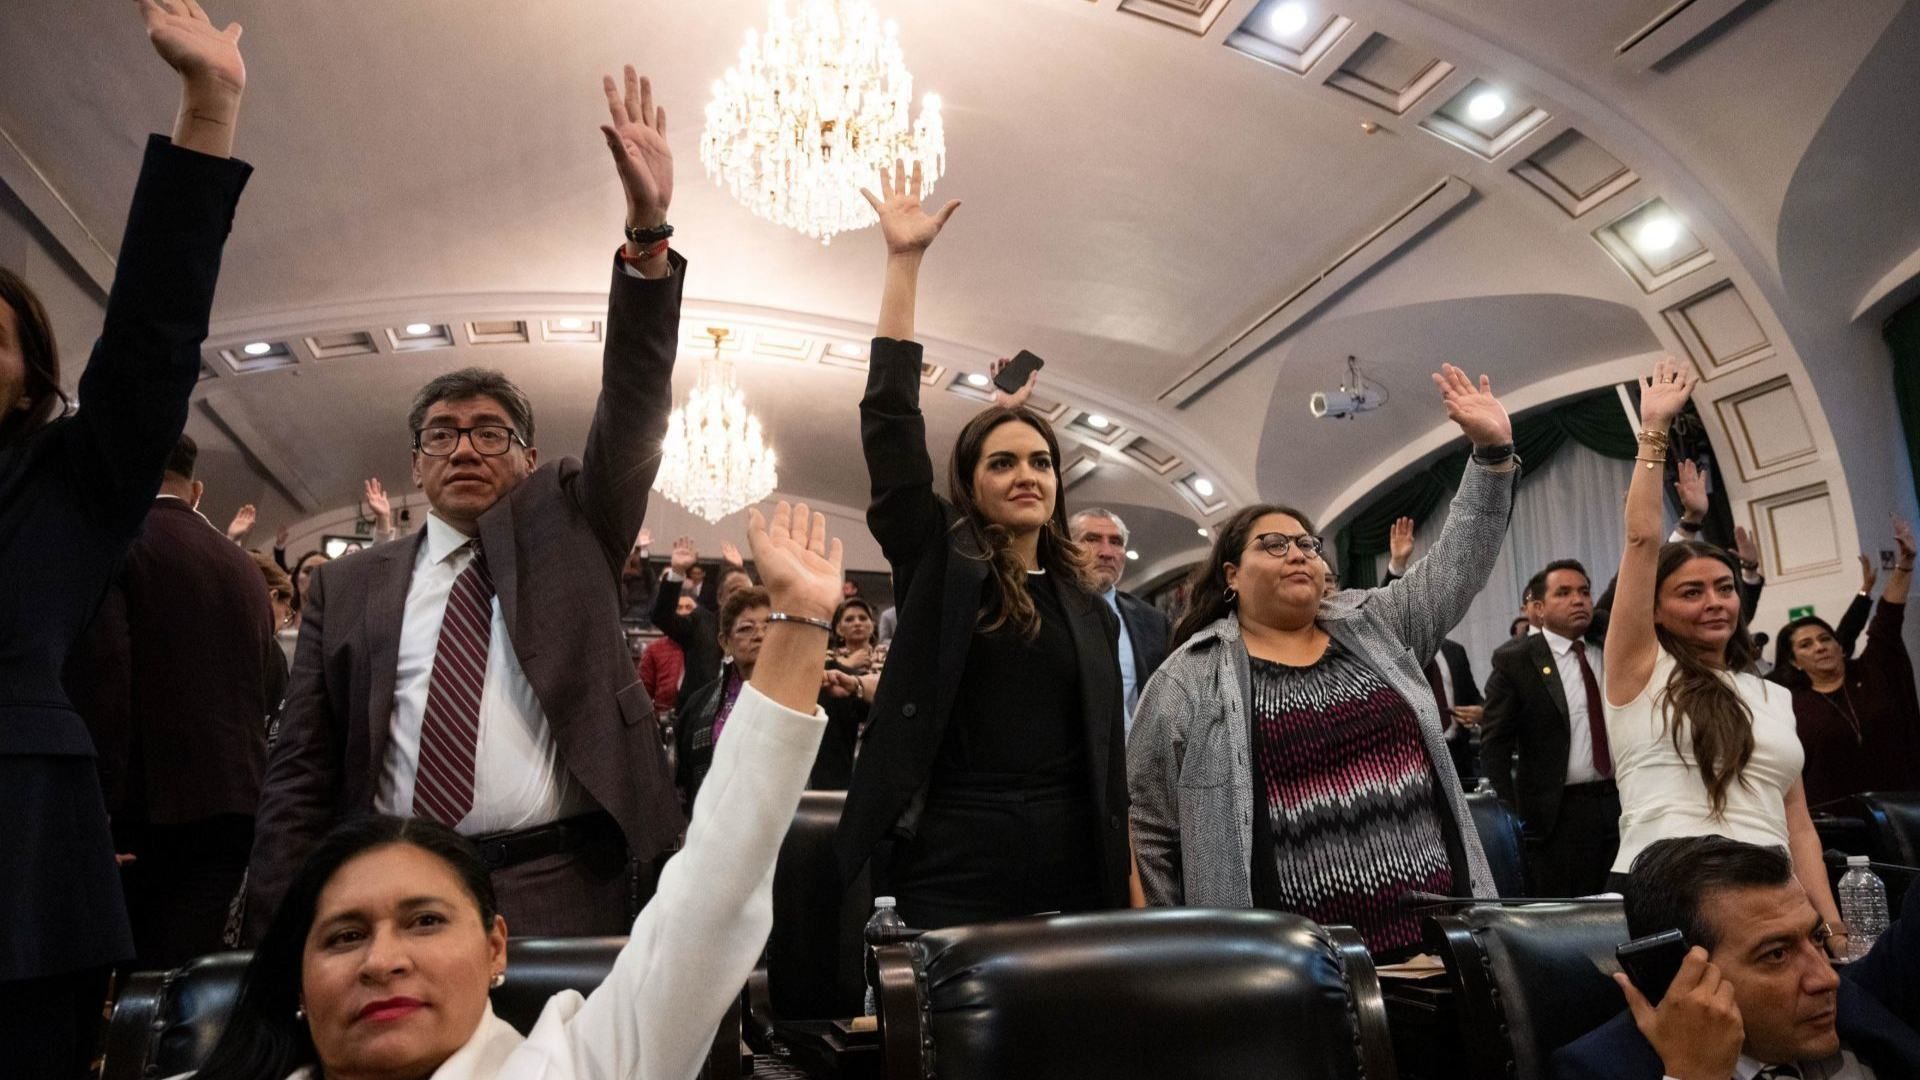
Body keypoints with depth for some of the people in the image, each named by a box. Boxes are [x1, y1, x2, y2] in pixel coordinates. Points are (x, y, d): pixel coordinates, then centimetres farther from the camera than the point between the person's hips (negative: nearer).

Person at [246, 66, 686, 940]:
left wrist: (648, 234, -15)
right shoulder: (350, 587, 11)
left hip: (562, 895, -1)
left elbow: (634, 408, -5)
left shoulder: (567, 526, 8)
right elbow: (302, 776, 10)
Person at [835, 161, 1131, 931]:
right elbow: (890, 421, -9)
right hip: (952, 870, -3)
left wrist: (1126, 879, 9)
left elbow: (1107, 755, 12)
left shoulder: (1086, 604, 9)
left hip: (1072, 872, 4)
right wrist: (904, 262, -11)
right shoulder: (938, 564, 0)